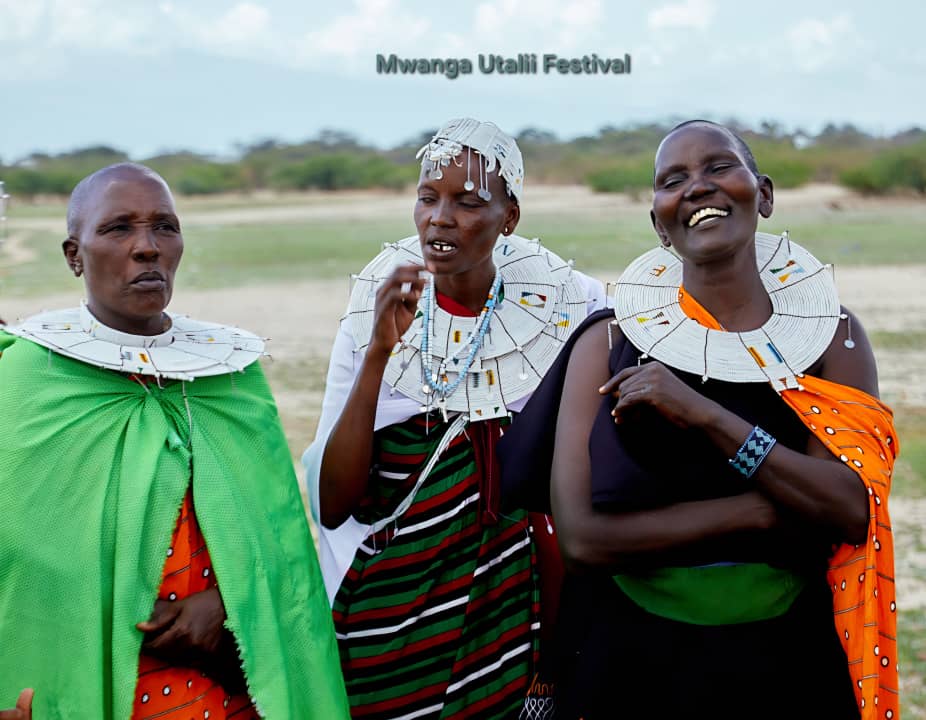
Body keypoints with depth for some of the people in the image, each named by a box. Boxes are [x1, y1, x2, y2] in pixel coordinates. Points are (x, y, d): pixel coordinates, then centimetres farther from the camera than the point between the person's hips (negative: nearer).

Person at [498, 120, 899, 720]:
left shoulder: (832, 332, -5)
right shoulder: (609, 341, -10)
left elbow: (853, 513, -16)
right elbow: (581, 536, -17)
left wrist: (704, 416, -26)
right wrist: (760, 510, -19)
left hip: (789, 660, 1)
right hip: (632, 658, -1)